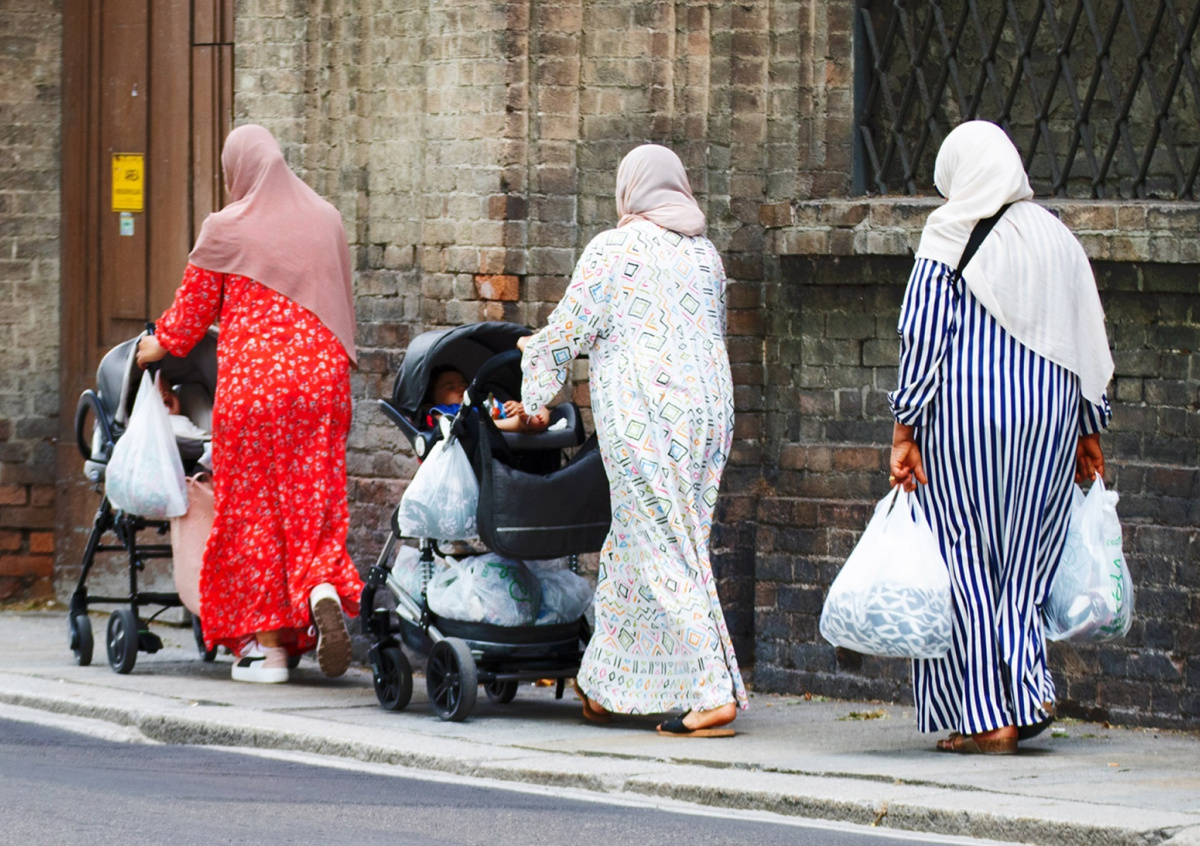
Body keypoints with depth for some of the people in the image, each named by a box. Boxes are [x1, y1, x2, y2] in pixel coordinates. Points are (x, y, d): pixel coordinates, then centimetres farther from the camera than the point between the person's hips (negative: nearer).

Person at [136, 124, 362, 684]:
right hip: (321, 376, 4)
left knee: (252, 505, 4)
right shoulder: (325, 222, 10)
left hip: (252, 381, -4)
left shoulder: (226, 230, -3)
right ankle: (324, 590, -22)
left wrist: (158, 346, 24)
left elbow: (191, 312, 5)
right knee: (313, 501, 7)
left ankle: (266, 643, 3)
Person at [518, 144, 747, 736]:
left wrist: (534, 382, 17)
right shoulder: (705, 254, 14)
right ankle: (607, 686, 20)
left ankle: (713, 692, -14)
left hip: (642, 414, -7)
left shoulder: (613, 250, -5)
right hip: (707, 406, 7)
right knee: (654, 542, 13)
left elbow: (569, 328, -1)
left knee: (664, 552, -5)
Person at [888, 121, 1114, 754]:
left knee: (966, 561, 3)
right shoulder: (1056, 238, 9)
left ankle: (985, 717, 1)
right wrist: (1088, 430, 17)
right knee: (1025, 558, 13)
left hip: (964, 413, -4)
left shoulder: (950, 235, -5)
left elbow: (923, 338, -9)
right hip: (1047, 416, 4)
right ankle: (1029, 689, -1)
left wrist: (905, 429, -7)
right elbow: (1088, 341, 11)